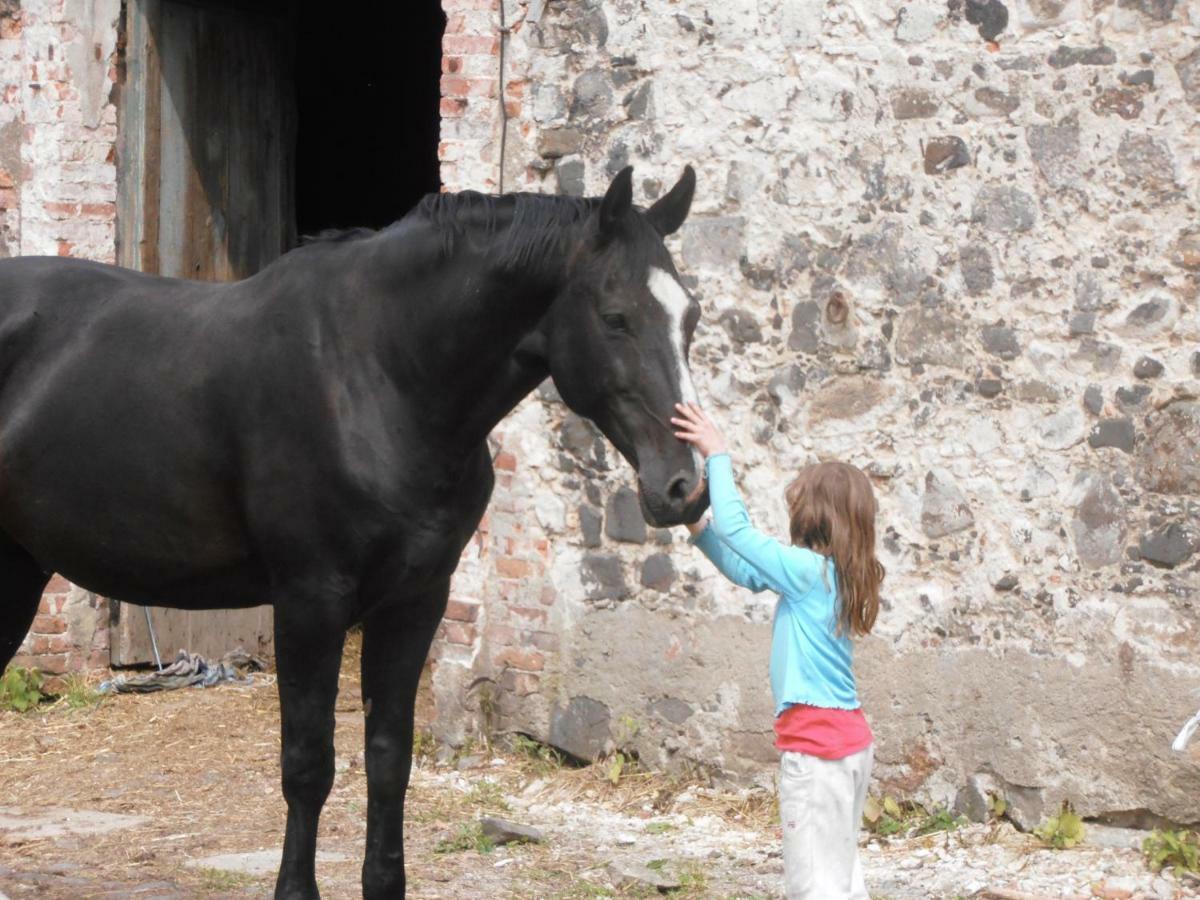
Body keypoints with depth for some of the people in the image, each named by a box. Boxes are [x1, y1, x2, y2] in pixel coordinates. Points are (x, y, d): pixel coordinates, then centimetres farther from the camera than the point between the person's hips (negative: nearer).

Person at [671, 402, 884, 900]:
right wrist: (699, 528, 12)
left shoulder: (808, 571, -15)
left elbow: (738, 530, -14)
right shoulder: (830, 574, 10)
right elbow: (747, 573, 20)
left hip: (815, 744, -10)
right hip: (848, 737, 10)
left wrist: (717, 456, -6)